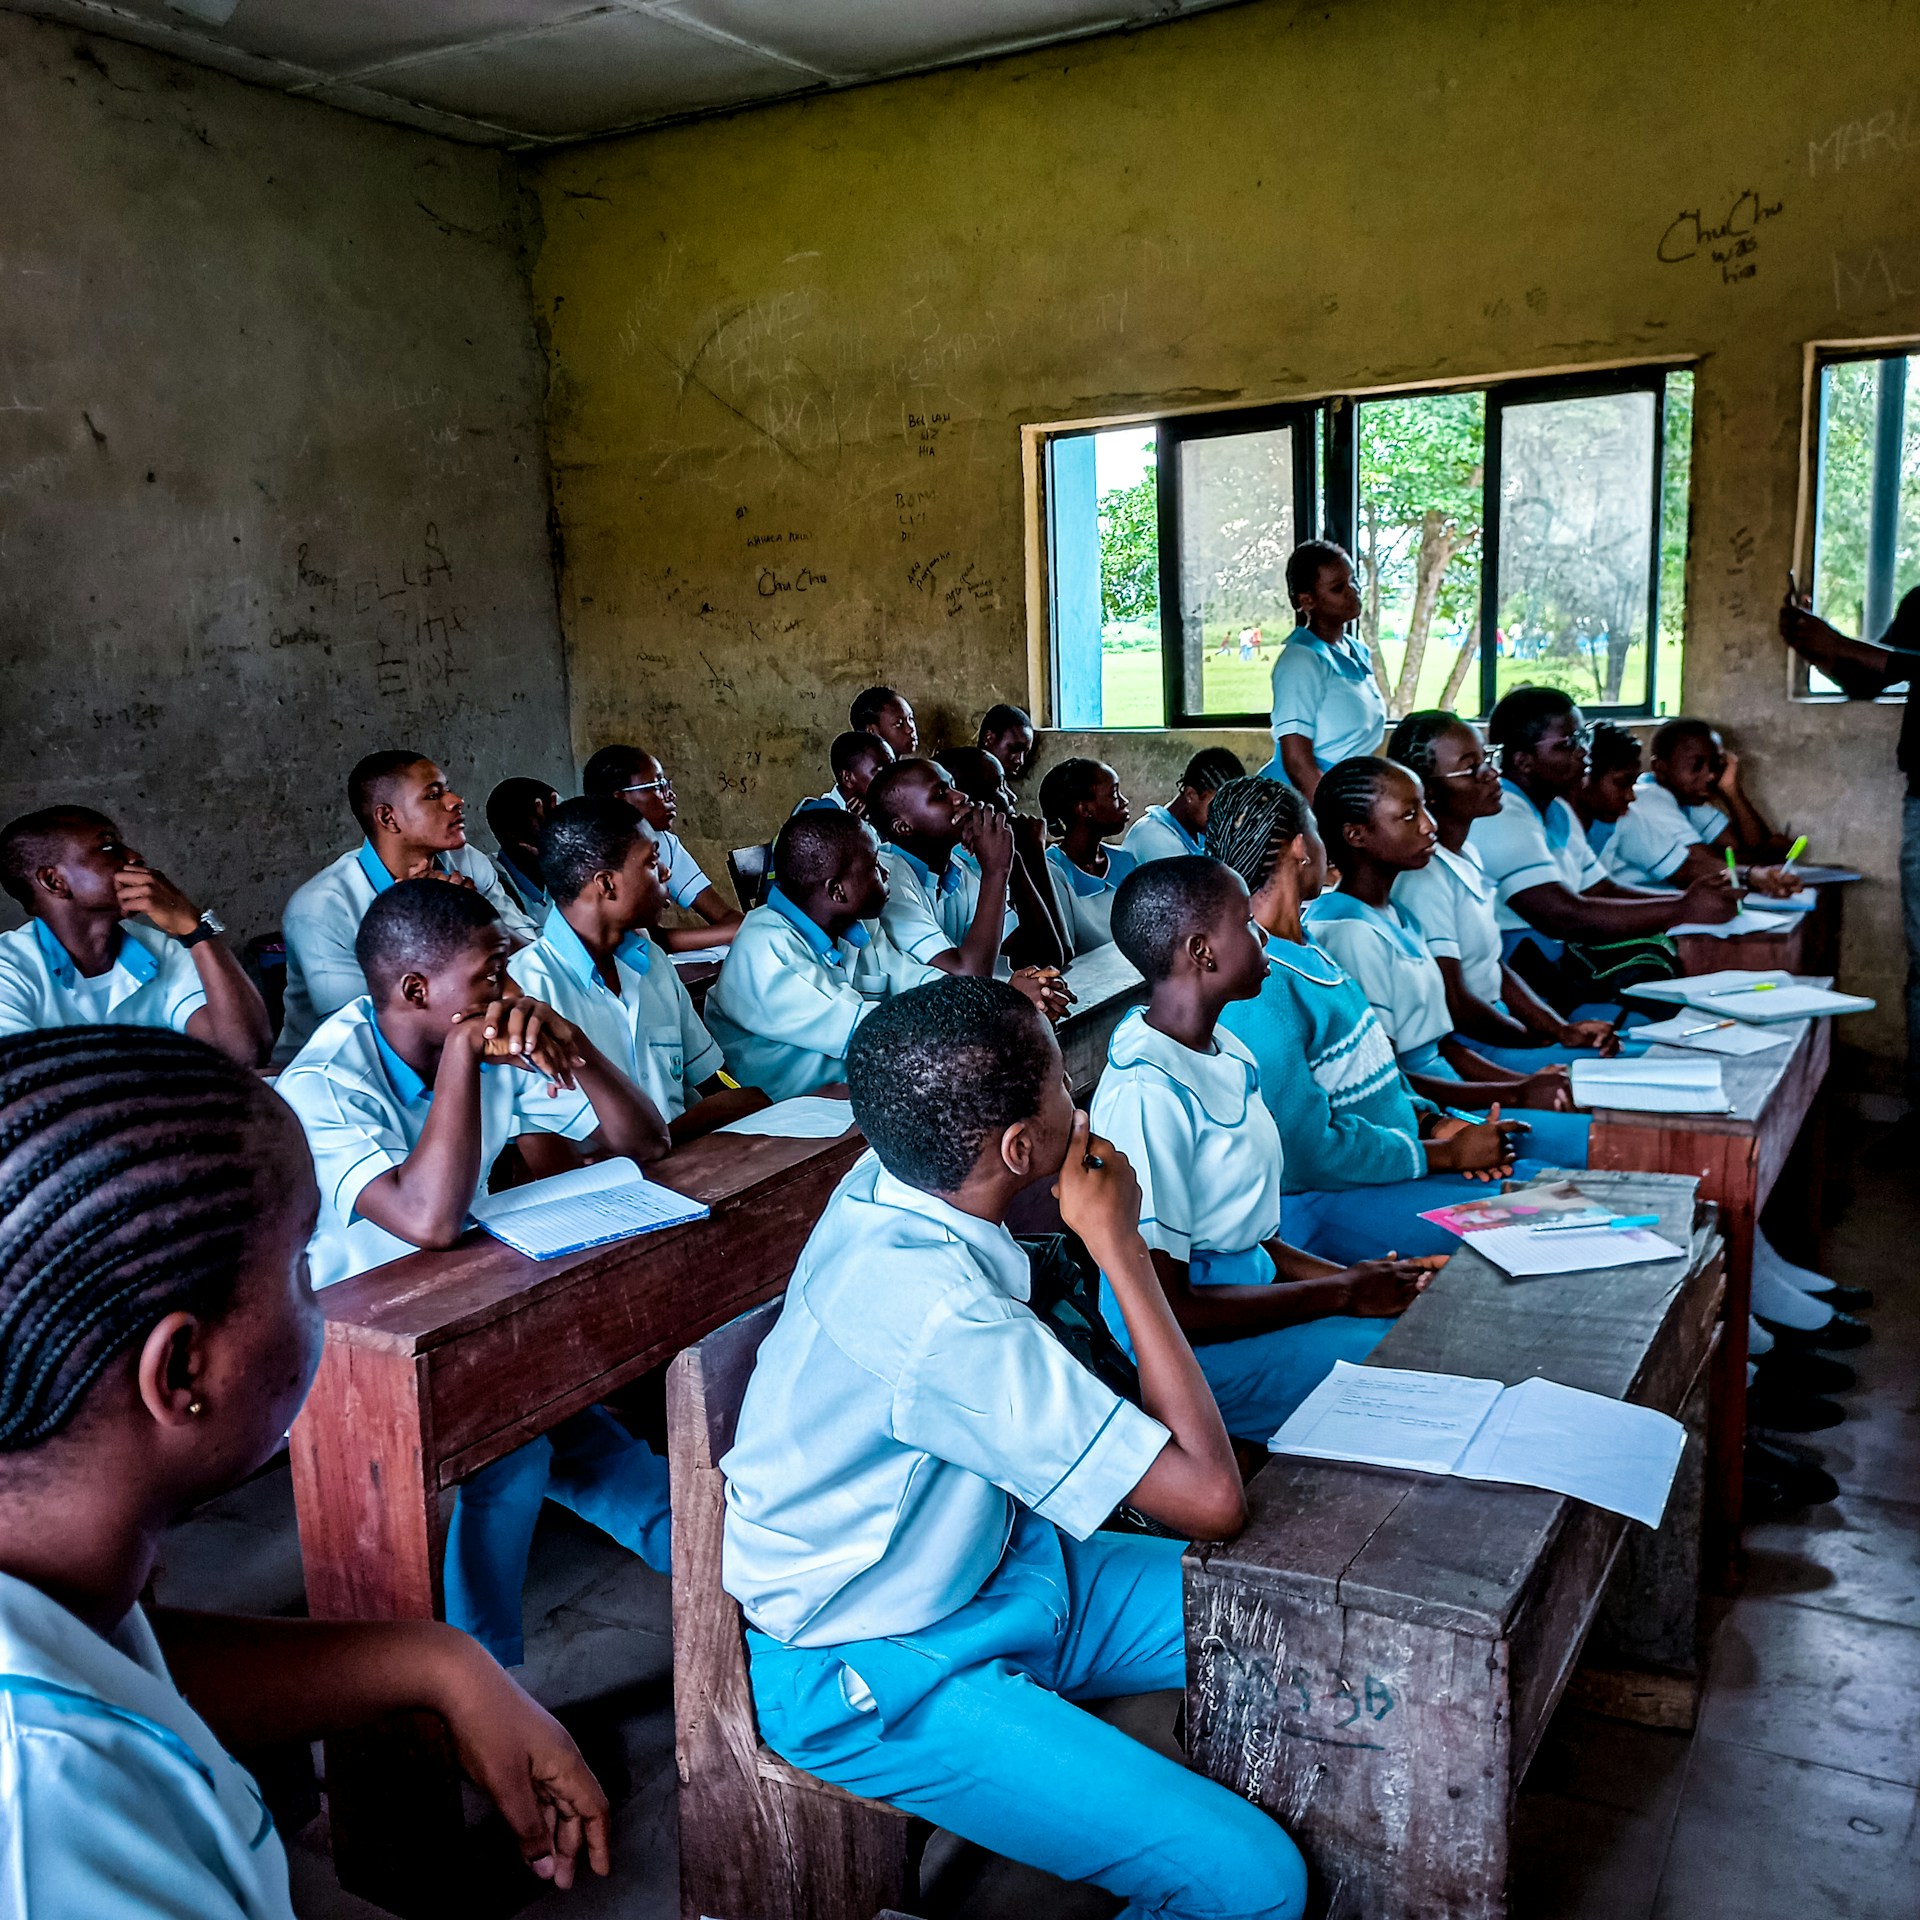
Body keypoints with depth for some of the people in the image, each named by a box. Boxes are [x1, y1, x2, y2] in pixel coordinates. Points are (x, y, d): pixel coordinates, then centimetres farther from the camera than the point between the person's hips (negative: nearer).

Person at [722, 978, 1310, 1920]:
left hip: (985, 1565, 9)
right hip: (873, 1676, -9)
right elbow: (1210, 1498, -28)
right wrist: (1117, 1242, -24)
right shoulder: (942, 1319, -35)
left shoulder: (880, 1186, -9)